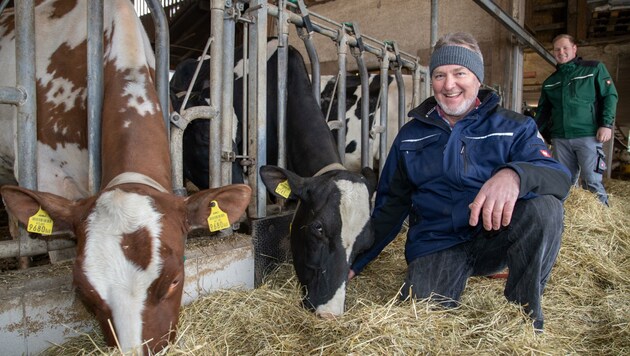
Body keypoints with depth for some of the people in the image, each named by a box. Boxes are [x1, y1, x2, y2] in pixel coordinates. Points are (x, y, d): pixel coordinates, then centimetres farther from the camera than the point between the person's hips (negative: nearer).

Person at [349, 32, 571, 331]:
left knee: (544, 206, -28)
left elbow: (558, 175, -15)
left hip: (493, 240, 0)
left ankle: (525, 314, -7)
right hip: (434, 246, 1)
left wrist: (514, 174, -39)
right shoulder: (411, 135, 6)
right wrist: (356, 261, 9)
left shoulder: (513, 127, 1)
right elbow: (390, 205, 10)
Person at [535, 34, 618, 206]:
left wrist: (606, 124, -9)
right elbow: (543, 111, 21)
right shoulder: (550, 82, 19)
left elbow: (610, 96, 2)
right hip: (560, 138, 4)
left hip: (588, 135, -4)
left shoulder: (594, 69, 8)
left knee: (592, 182, -9)